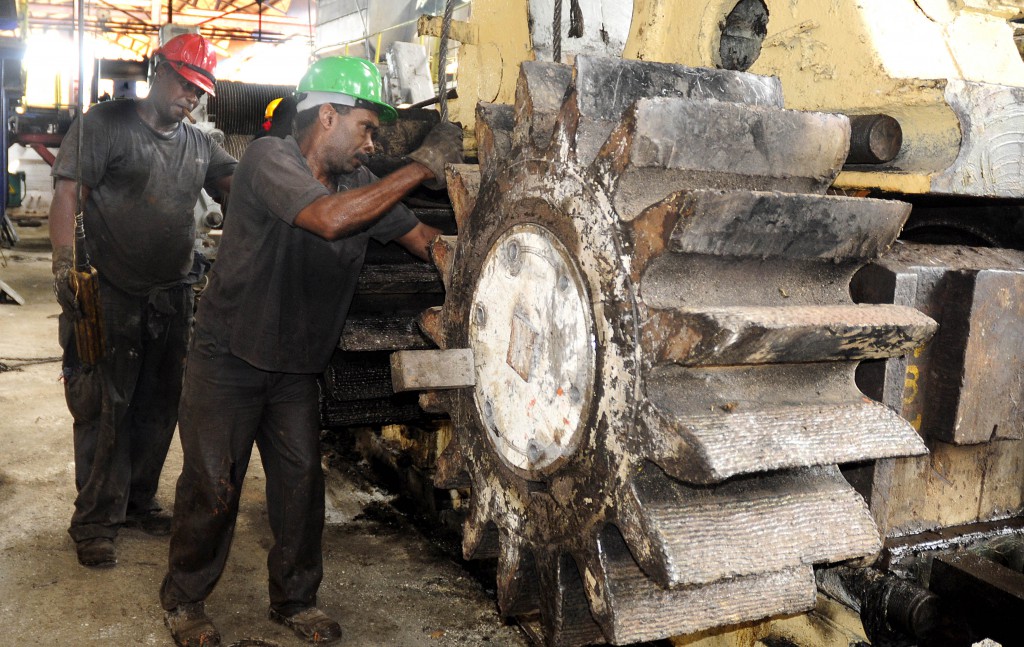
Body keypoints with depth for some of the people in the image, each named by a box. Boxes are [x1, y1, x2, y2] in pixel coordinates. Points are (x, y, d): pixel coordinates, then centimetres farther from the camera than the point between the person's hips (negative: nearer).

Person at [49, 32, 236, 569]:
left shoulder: (198, 145, 14)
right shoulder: (106, 123, -3)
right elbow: (67, 193, -10)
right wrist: (65, 268, -21)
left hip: (173, 299, 6)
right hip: (111, 298, -6)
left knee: (159, 408, 12)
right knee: (104, 410, -1)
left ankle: (138, 503, 28)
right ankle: (94, 523, 10)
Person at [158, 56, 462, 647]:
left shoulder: (359, 182, 1)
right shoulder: (270, 159, -20)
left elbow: (423, 238, 4)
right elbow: (328, 219, -37)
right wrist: (420, 167, -32)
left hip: (297, 366, 6)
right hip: (230, 359, -5)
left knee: (303, 481, 7)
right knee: (213, 487, 3)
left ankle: (296, 599, 26)